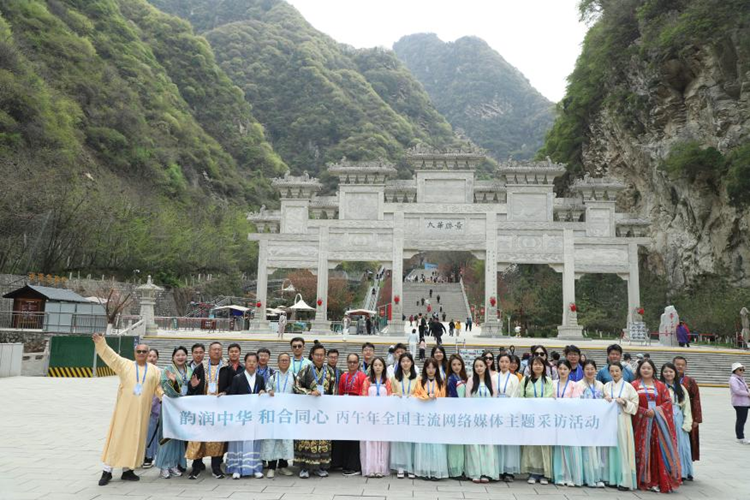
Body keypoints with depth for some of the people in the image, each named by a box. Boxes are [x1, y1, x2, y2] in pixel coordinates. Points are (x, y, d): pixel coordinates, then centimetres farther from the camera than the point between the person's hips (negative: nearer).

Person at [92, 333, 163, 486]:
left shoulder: (154, 370, 9)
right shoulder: (125, 364, 4)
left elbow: (158, 388, 10)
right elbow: (110, 355, -7)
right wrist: (101, 342, -21)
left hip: (141, 411, 2)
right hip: (124, 408, -2)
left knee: (134, 438, 6)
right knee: (117, 437, -1)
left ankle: (127, 470, 15)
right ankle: (107, 471, 7)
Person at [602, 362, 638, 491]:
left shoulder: (628, 386, 0)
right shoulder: (606, 386, 10)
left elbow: (634, 406, 0)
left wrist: (624, 402, -16)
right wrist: (605, 400, -5)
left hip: (623, 421, -3)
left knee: (622, 449, -4)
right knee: (611, 448, 3)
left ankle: (624, 480, 2)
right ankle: (612, 478, 12)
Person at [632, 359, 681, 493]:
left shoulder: (660, 385, 11)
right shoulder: (634, 385, 4)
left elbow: (668, 402, 3)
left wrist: (656, 410, -12)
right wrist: (645, 412, -14)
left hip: (658, 423, 1)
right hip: (641, 423, -1)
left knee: (658, 451, -3)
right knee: (643, 451, 1)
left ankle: (657, 481, 1)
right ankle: (644, 481, 8)